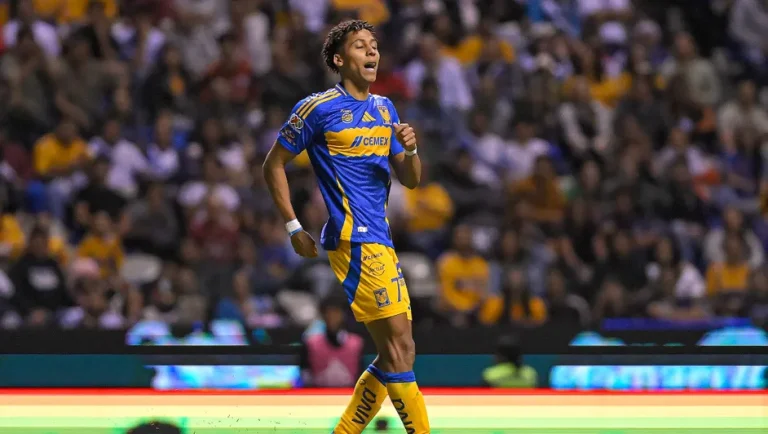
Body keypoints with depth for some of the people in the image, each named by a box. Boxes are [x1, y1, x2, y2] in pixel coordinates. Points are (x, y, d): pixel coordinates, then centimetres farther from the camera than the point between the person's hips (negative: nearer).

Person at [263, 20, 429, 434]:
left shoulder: (385, 109, 15)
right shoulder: (318, 108, -5)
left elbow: (411, 180, 16)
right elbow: (274, 164, 1)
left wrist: (410, 150, -6)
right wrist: (294, 229, -2)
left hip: (380, 240, 8)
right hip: (355, 240, -8)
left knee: (392, 356, 8)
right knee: (400, 349, -13)